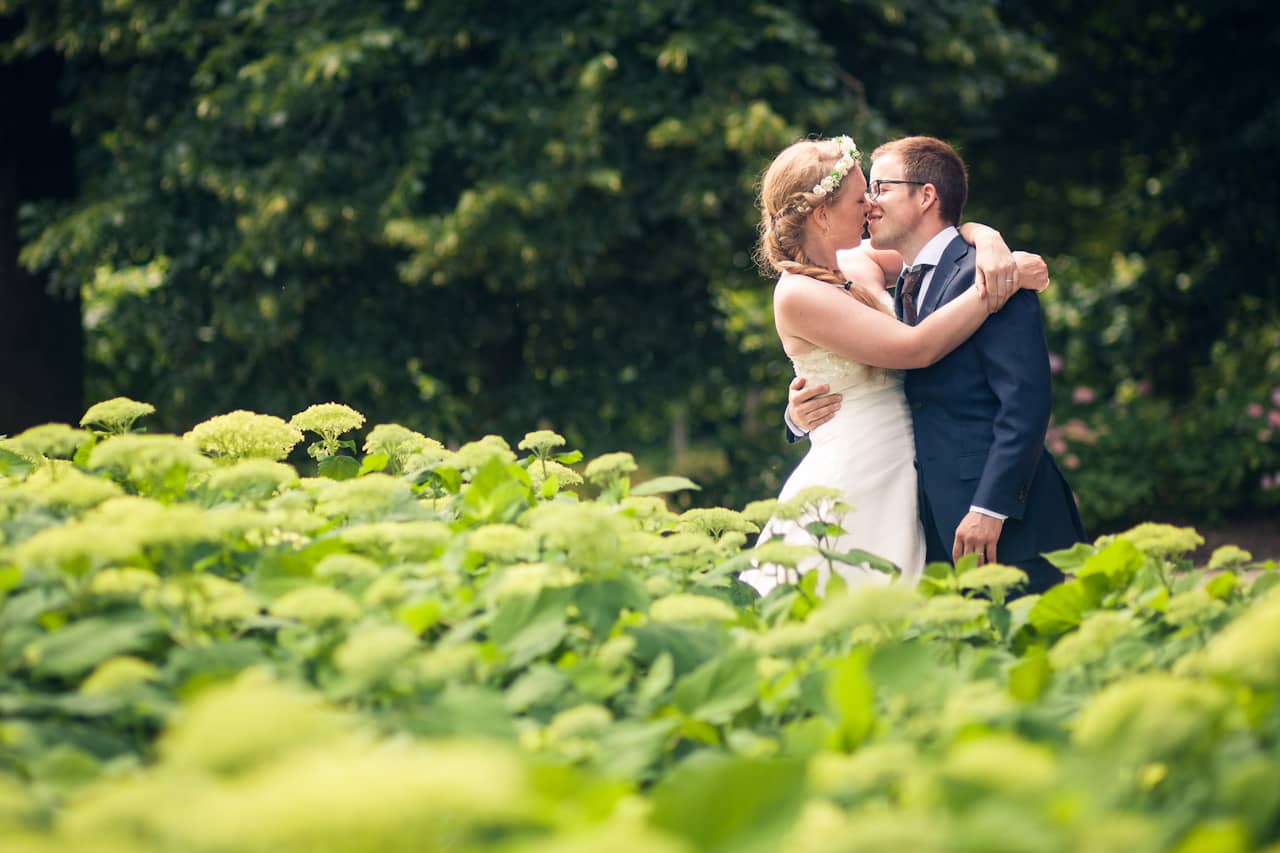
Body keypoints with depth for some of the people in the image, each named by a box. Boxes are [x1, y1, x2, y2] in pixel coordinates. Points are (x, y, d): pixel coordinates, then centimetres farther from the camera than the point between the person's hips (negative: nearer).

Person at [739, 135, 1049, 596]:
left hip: (897, 481, 8)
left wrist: (990, 245, -7)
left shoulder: (861, 265, 8)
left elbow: (952, 234, 17)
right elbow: (916, 347, -20)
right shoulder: (797, 295, -14)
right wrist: (999, 285, -14)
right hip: (851, 484, -8)